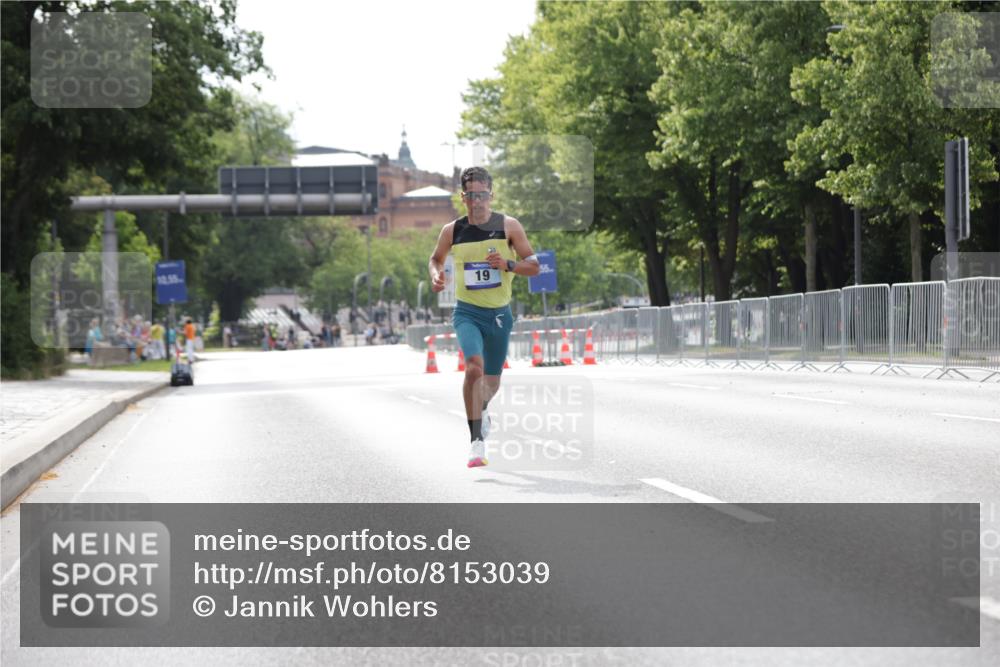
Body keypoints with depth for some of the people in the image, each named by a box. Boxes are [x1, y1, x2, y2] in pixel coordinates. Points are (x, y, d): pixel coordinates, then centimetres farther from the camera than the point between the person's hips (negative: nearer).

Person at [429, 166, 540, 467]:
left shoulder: (508, 226, -4)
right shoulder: (452, 231, -1)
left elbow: (534, 266, -1)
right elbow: (436, 258, 18)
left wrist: (507, 264, -19)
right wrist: (435, 275, -4)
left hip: (499, 313, 1)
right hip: (467, 312, -1)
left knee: (491, 382, 14)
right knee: (474, 365, -27)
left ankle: (481, 410, 52)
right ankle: (477, 440, -25)